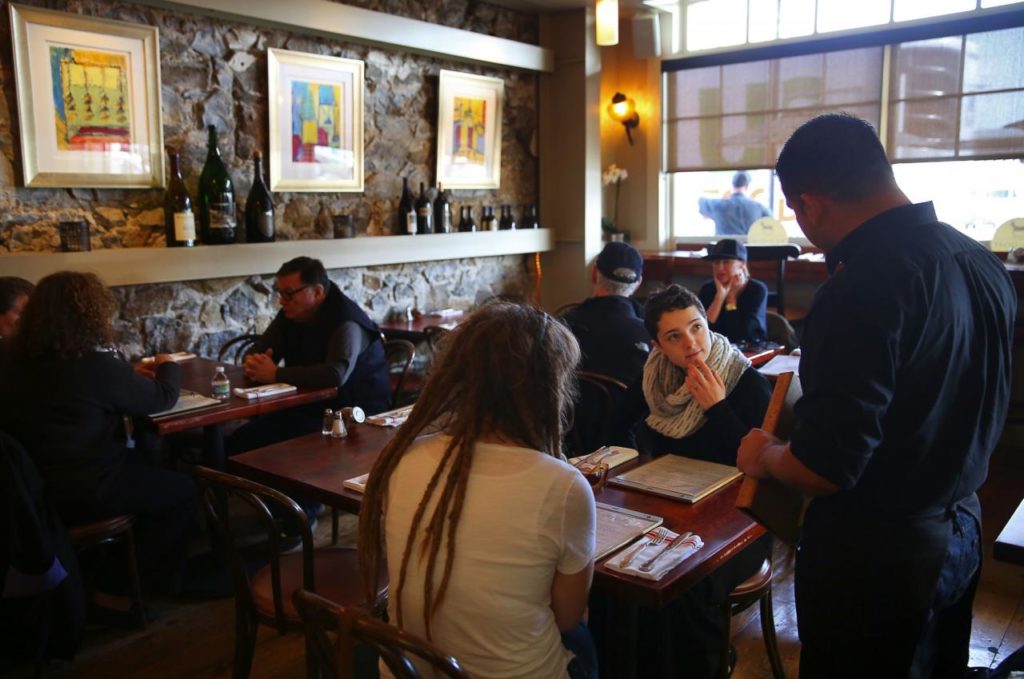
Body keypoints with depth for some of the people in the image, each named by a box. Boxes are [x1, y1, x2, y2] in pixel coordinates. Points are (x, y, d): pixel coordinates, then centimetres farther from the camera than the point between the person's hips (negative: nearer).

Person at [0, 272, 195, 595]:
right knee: (182, 490, 12)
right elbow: (163, 397, -10)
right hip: (84, 492, -8)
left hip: (36, 486, 8)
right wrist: (168, 366, 11)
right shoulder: (97, 365, -24)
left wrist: (130, 377, 13)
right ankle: (156, 582, 26)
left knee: (142, 461, 29)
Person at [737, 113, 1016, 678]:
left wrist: (765, 456, -9)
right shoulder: (981, 262, 0)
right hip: (961, 528, 8)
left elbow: (826, 467, -28)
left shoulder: (864, 286, -28)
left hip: (876, 547, -8)